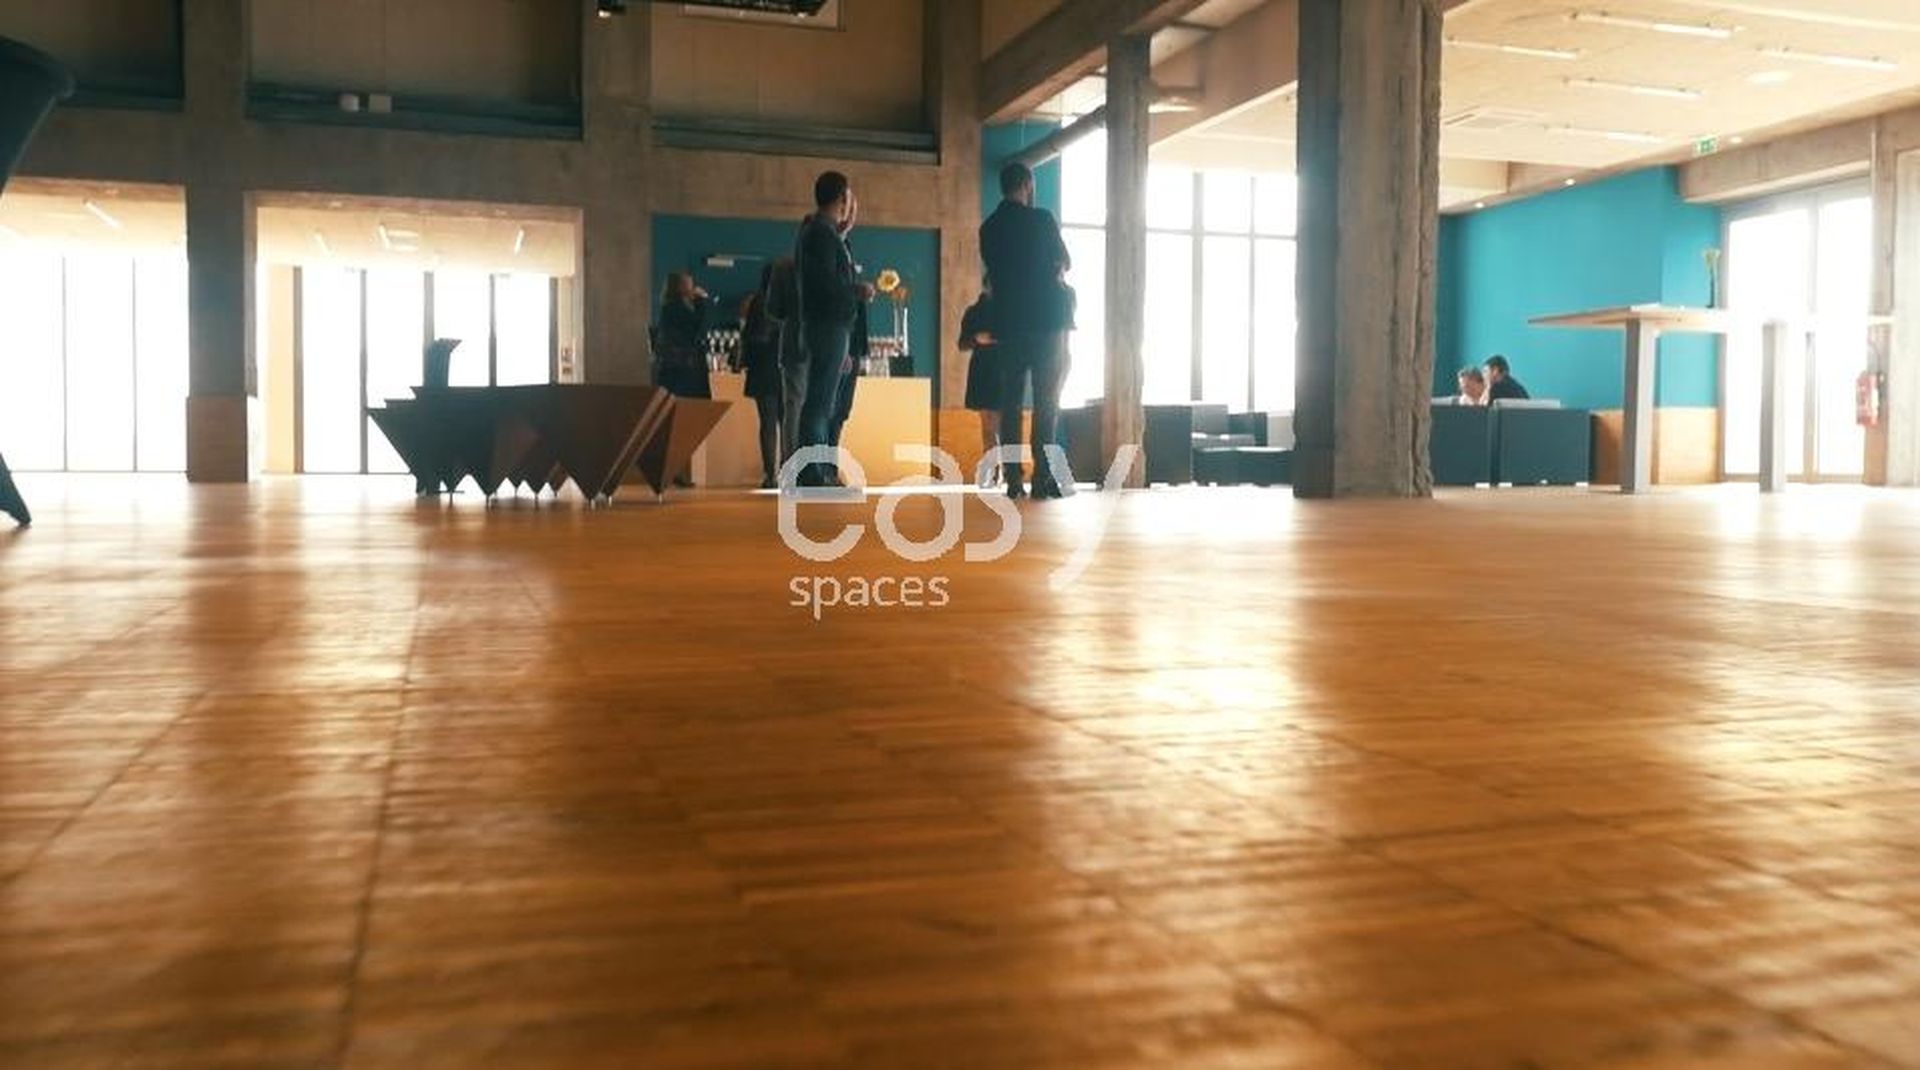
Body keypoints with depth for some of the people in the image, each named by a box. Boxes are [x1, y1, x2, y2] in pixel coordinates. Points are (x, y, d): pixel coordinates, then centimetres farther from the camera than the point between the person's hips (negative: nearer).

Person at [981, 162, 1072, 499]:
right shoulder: (1041, 219, -6)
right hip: (1045, 319, -5)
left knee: (1010, 401, 6)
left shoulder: (989, 228, 8)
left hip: (1007, 323, 5)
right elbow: (1065, 263, 4)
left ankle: (1013, 478, 3)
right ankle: (1042, 477, -9)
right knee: (1046, 401, -3)